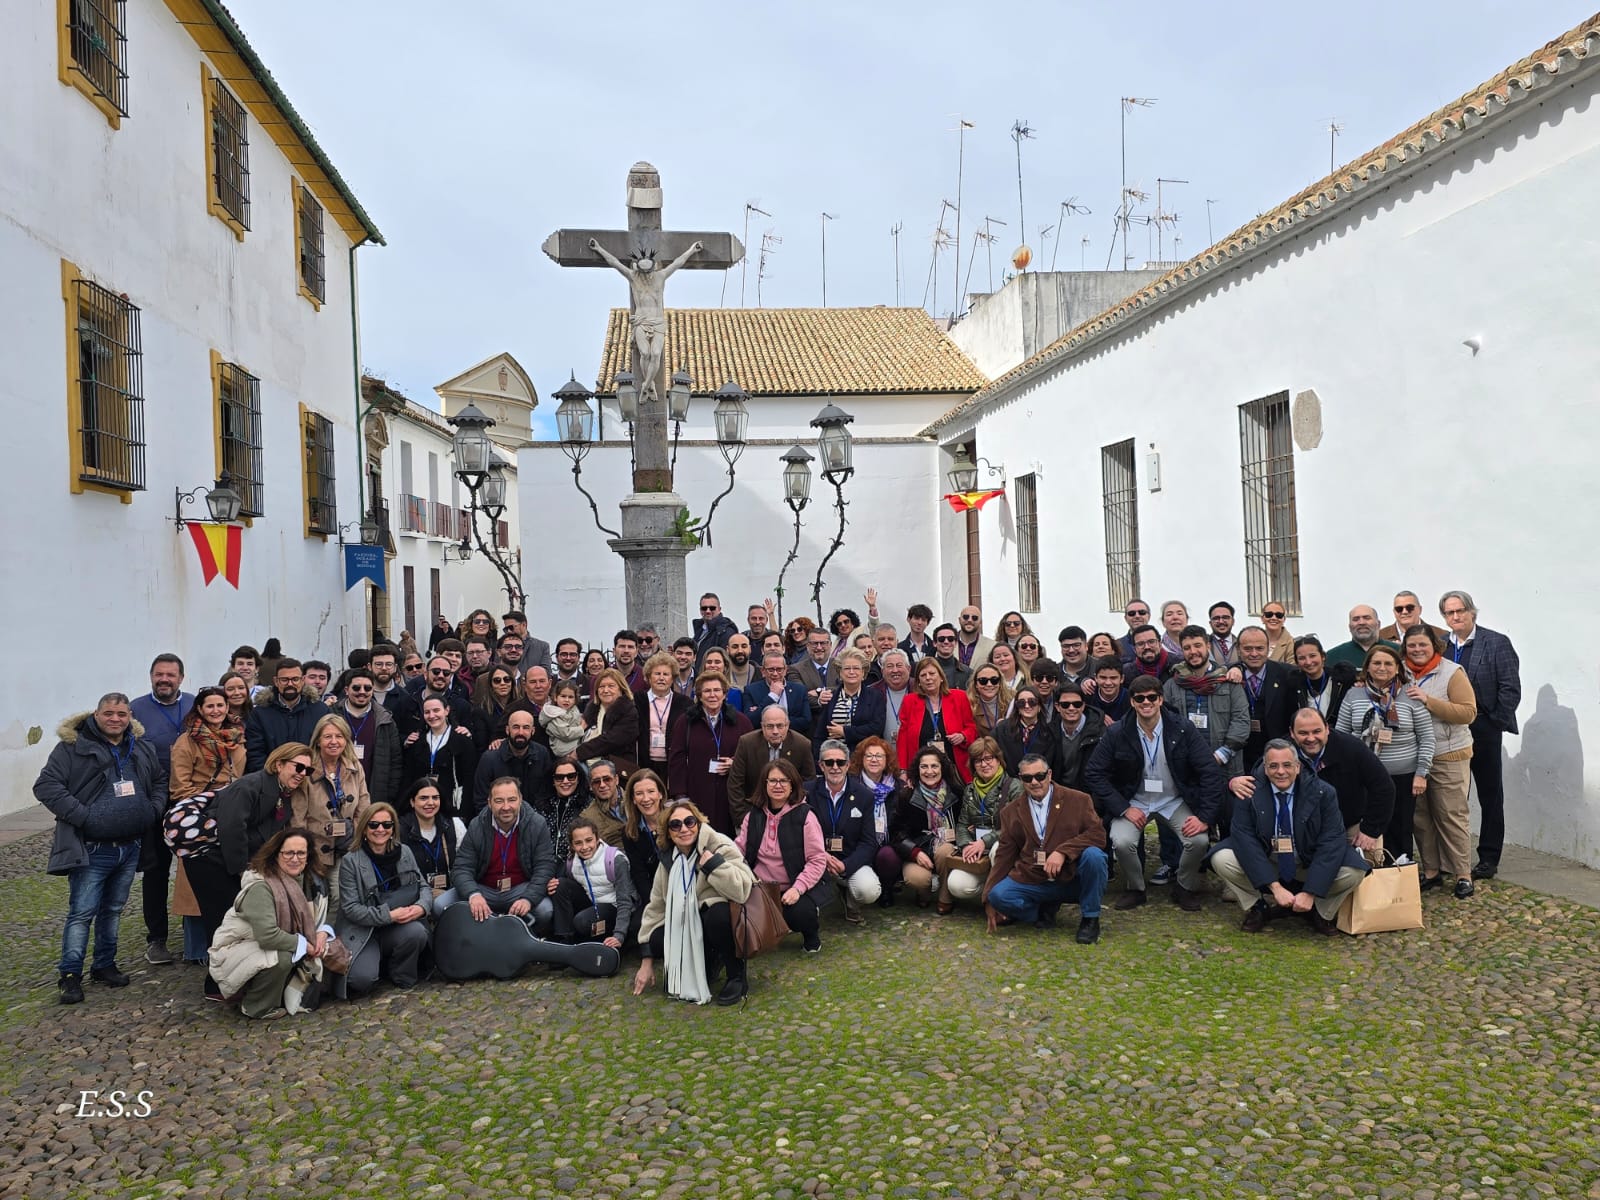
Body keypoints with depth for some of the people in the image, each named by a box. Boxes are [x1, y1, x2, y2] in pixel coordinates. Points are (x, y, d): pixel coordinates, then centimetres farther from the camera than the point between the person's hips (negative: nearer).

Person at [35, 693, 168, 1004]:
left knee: (113, 910, 15)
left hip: (130, 847, 5)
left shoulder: (143, 748, 10)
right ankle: (69, 975, 4)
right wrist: (82, 816, -17)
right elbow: (46, 786, -12)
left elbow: (160, 781, 23)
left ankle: (105, 965, 27)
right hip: (91, 850, -5)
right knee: (82, 912, -5)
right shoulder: (73, 747, -6)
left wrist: (154, 810, 7)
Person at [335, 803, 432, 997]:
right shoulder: (350, 861, -6)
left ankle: (403, 979, -2)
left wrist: (421, 906, -18)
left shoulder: (405, 852, 5)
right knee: (362, 978, -30)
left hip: (398, 929, 3)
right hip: (362, 932, -3)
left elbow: (424, 886, 6)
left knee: (417, 931, -31)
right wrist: (389, 915, -22)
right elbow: (350, 908, -11)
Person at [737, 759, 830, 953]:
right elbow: (738, 850, 5)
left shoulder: (805, 816, -7)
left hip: (798, 887, -3)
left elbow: (817, 860, -11)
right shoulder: (754, 815, 7)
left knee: (800, 912, -33)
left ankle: (812, 934, 6)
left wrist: (797, 888, -23)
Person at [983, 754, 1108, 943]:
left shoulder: (1078, 800, 1)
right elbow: (1004, 855, 9)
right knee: (998, 895, -24)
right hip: (1032, 882, 2)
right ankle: (1047, 908, 6)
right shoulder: (1010, 812, 9)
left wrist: (1063, 851, -24)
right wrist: (989, 898, 2)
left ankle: (1090, 919, -8)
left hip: (1073, 878, -2)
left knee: (1093, 855, -31)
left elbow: (1098, 835, -9)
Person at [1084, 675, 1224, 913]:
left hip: (1175, 801, 1)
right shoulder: (1117, 733, -11)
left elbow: (1210, 771, -10)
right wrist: (1124, 808, -15)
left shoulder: (1183, 730, -11)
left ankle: (1185, 888, 7)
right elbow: (1094, 773, -7)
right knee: (1122, 842, -27)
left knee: (1199, 840, -24)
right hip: (1134, 802, 0)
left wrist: (1205, 817, -18)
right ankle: (1134, 888, 4)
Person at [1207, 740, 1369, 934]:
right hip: (1263, 862, 0)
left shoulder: (1322, 793, -14)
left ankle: (1320, 912, 5)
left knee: (1354, 871, -26)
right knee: (1221, 859, -26)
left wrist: (1309, 893, -27)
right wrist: (1275, 887, -29)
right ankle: (1258, 908, 1)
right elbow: (1243, 837, -21)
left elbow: (1331, 843, -18)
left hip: (1309, 865, 0)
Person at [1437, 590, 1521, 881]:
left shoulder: (1497, 643, -4)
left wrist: (1494, 723, -11)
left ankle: (1489, 859, 14)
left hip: (1484, 732, -4)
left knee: (1490, 797, 7)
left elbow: (1511, 689, -7)